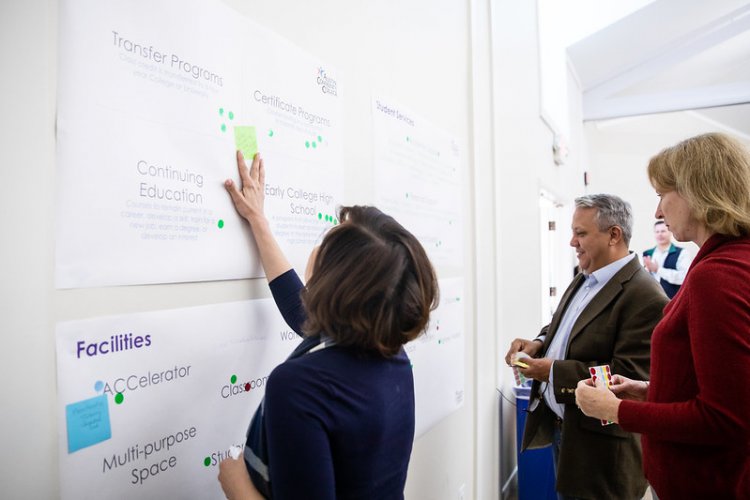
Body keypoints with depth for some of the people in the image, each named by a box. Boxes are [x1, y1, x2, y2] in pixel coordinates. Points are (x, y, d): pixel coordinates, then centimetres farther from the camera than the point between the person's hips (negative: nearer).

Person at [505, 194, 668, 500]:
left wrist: (554, 371, -22)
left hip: (598, 446, -8)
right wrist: (539, 344, -1)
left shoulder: (644, 298, -22)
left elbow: (628, 377, -25)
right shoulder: (584, 280, 7)